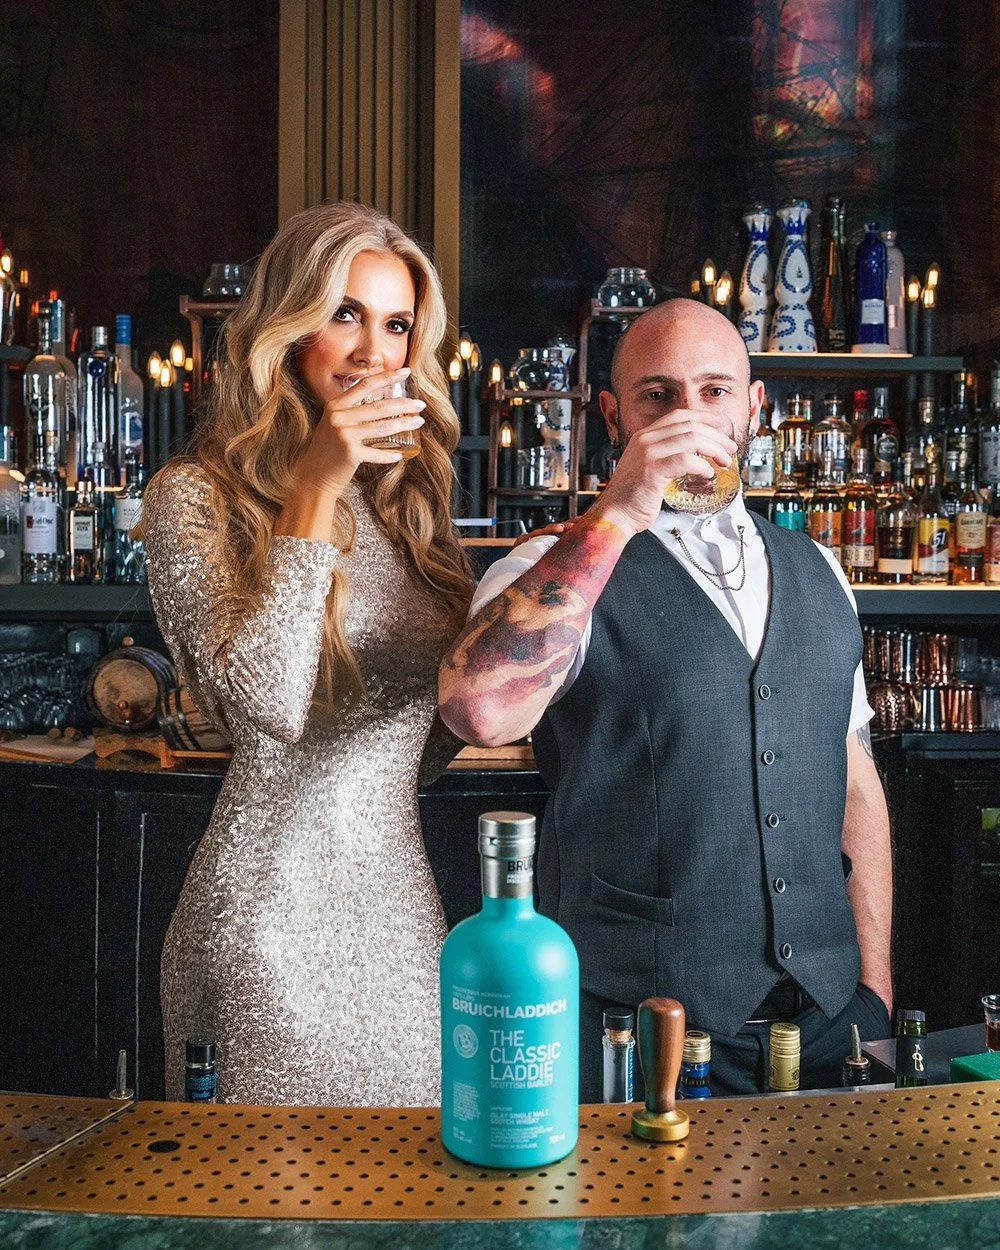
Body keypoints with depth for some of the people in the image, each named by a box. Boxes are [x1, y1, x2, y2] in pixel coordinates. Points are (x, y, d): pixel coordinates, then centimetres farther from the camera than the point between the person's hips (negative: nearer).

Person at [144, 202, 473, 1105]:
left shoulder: (405, 504, 10)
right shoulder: (197, 497, -8)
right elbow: (268, 706, -23)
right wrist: (314, 492, -19)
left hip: (405, 896, 6)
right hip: (280, 911, -6)